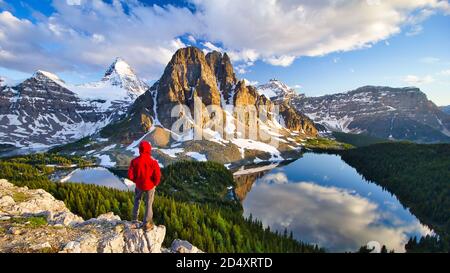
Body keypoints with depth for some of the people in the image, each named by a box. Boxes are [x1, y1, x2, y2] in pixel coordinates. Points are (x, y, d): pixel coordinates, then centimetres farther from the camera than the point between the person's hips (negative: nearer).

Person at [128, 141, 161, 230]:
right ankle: (147, 224, 23)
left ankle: (135, 221, 32)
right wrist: (155, 183, -1)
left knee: (137, 201, 27)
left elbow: (130, 175, -11)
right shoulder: (153, 162, -21)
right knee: (149, 204, 15)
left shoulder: (134, 161, -14)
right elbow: (157, 176, -21)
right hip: (150, 186, -2)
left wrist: (136, 181, 8)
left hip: (139, 186, 2)